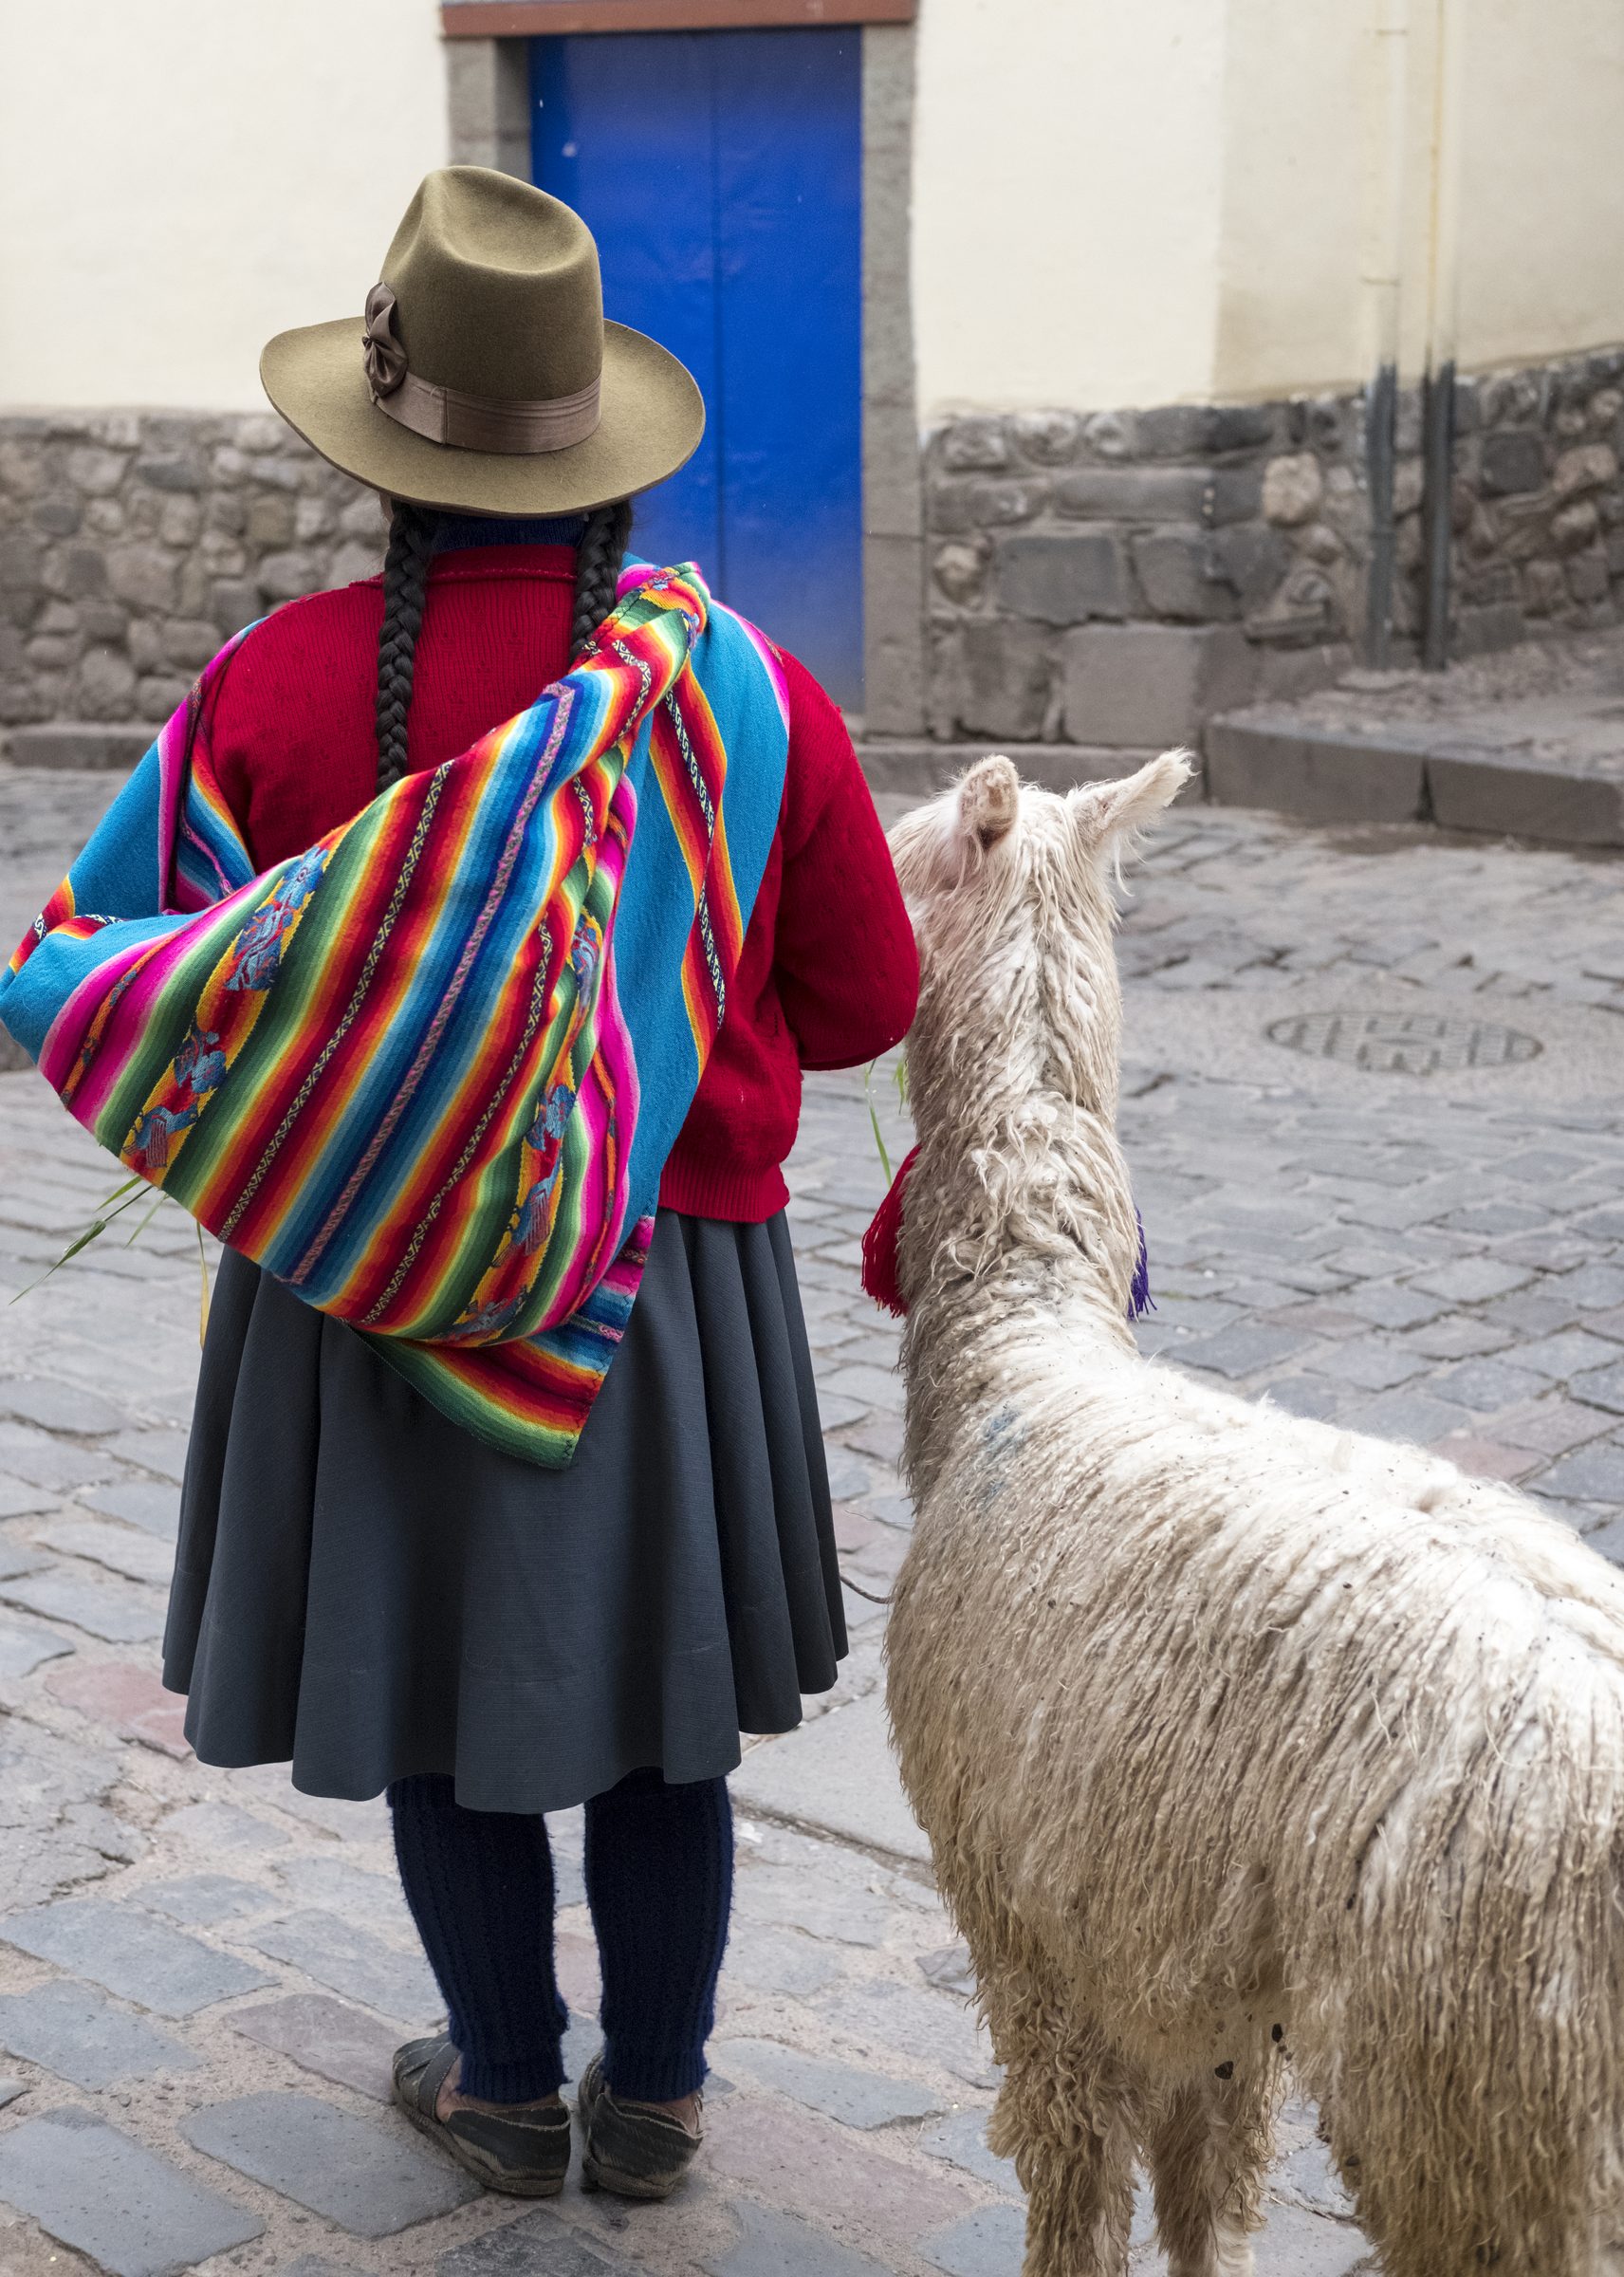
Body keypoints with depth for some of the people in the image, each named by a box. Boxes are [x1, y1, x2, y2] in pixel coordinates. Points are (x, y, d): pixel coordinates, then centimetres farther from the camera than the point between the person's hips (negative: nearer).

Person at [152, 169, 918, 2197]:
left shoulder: (279, 683, -14)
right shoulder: (745, 688, -10)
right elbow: (864, 1000, -1)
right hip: (674, 1278, 1)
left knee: (444, 1677, 16)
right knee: (656, 1690, 16)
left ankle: (509, 2087, 31)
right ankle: (654, 2095, 30)